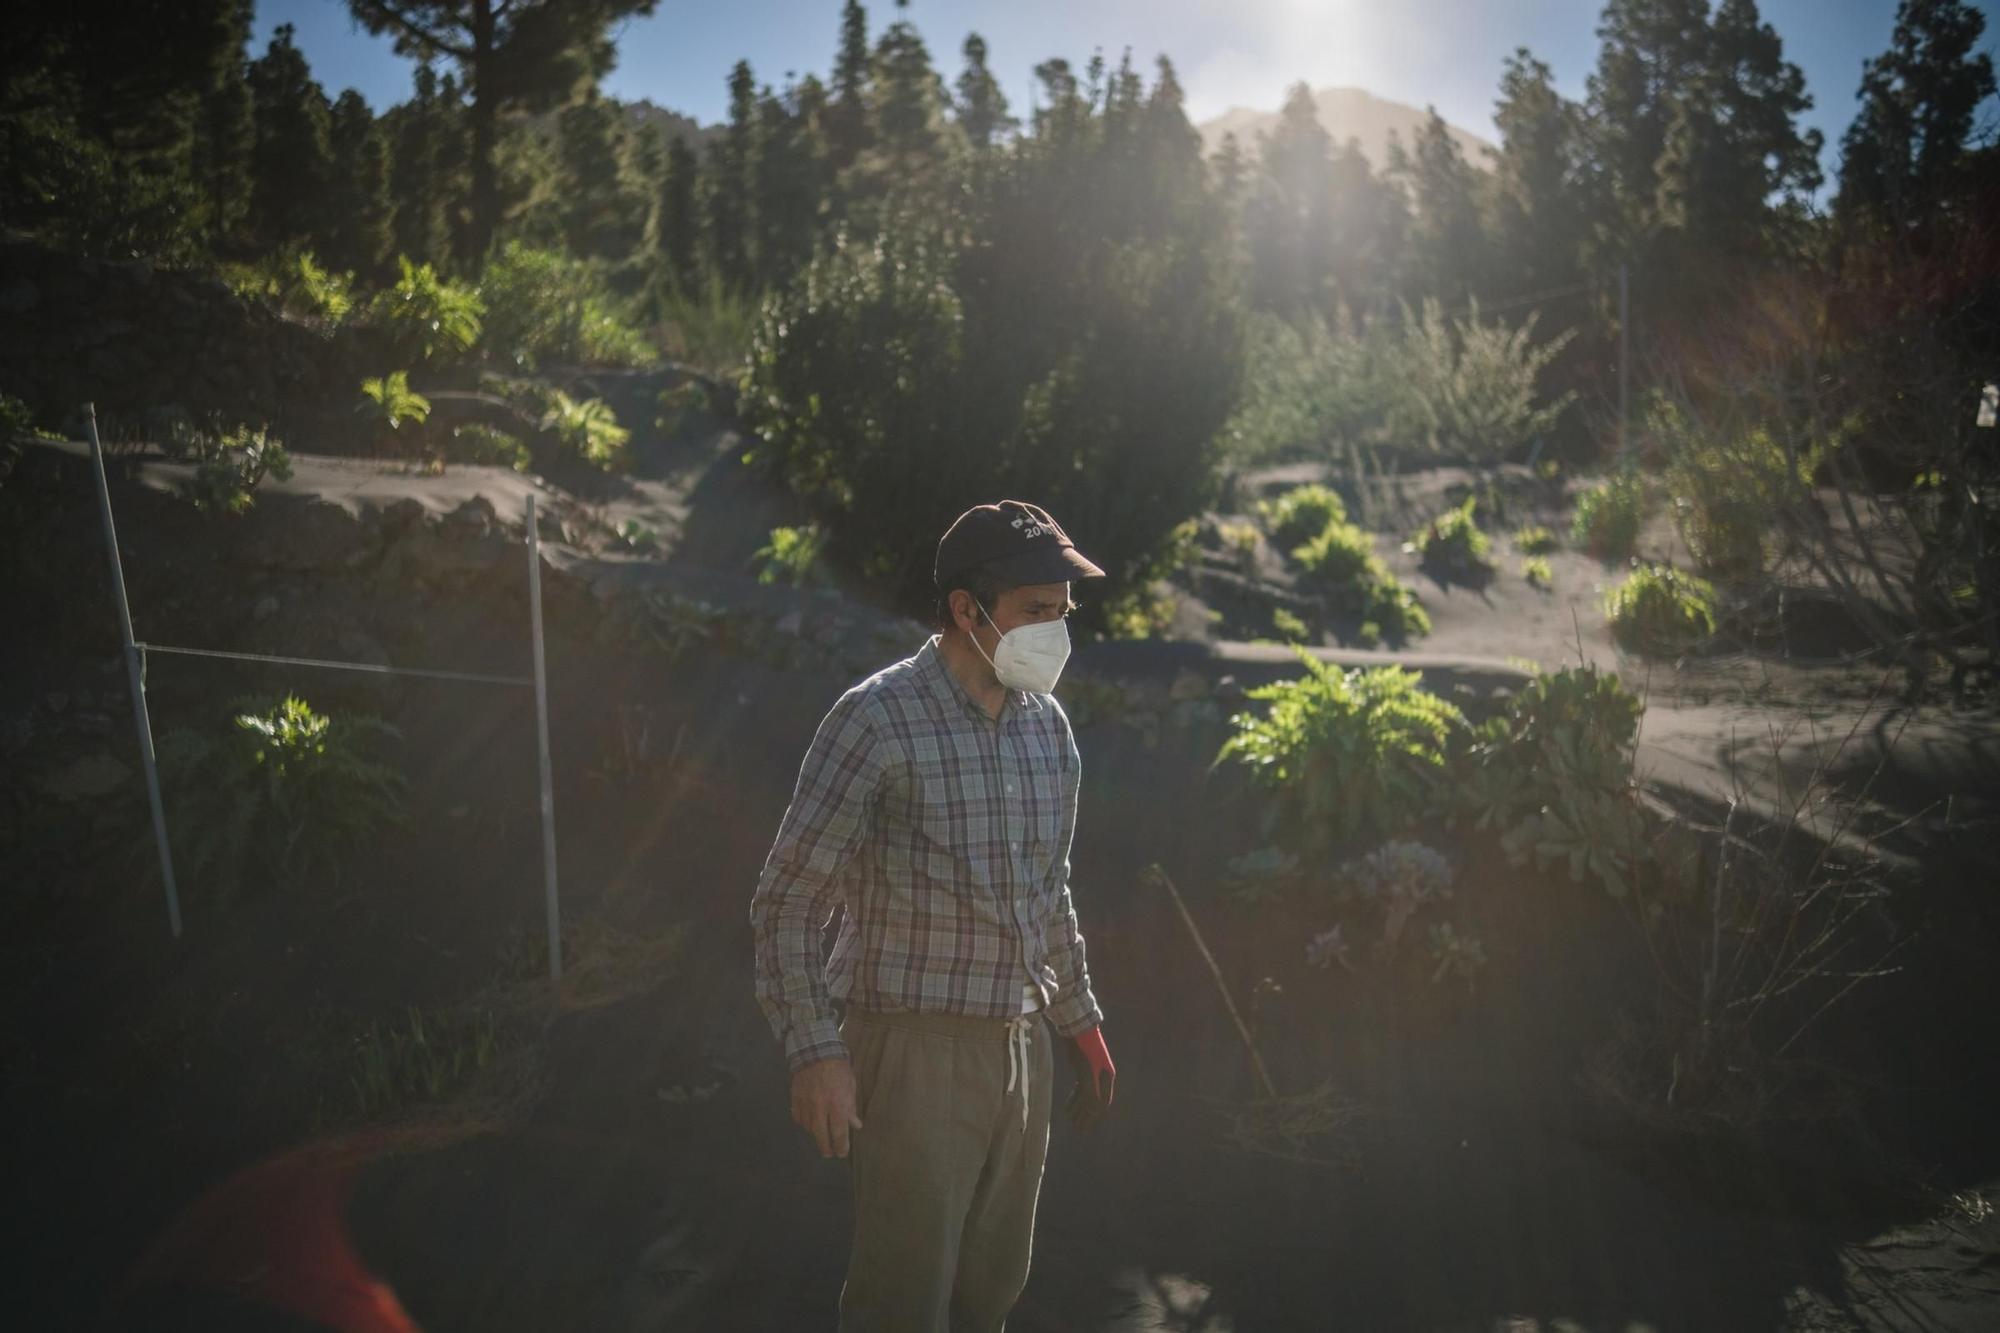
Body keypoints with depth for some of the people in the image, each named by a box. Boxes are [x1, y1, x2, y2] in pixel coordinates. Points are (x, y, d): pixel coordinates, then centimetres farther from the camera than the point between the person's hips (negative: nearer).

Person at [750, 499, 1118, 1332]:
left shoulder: (1048, 726, 6)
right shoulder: (878, 719, -15)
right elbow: (785, 901, -13)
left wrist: (1079, 1017, 20)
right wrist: (814, 1054, -18)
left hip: (1021, 1046, 7)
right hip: (914, 1048, -6)